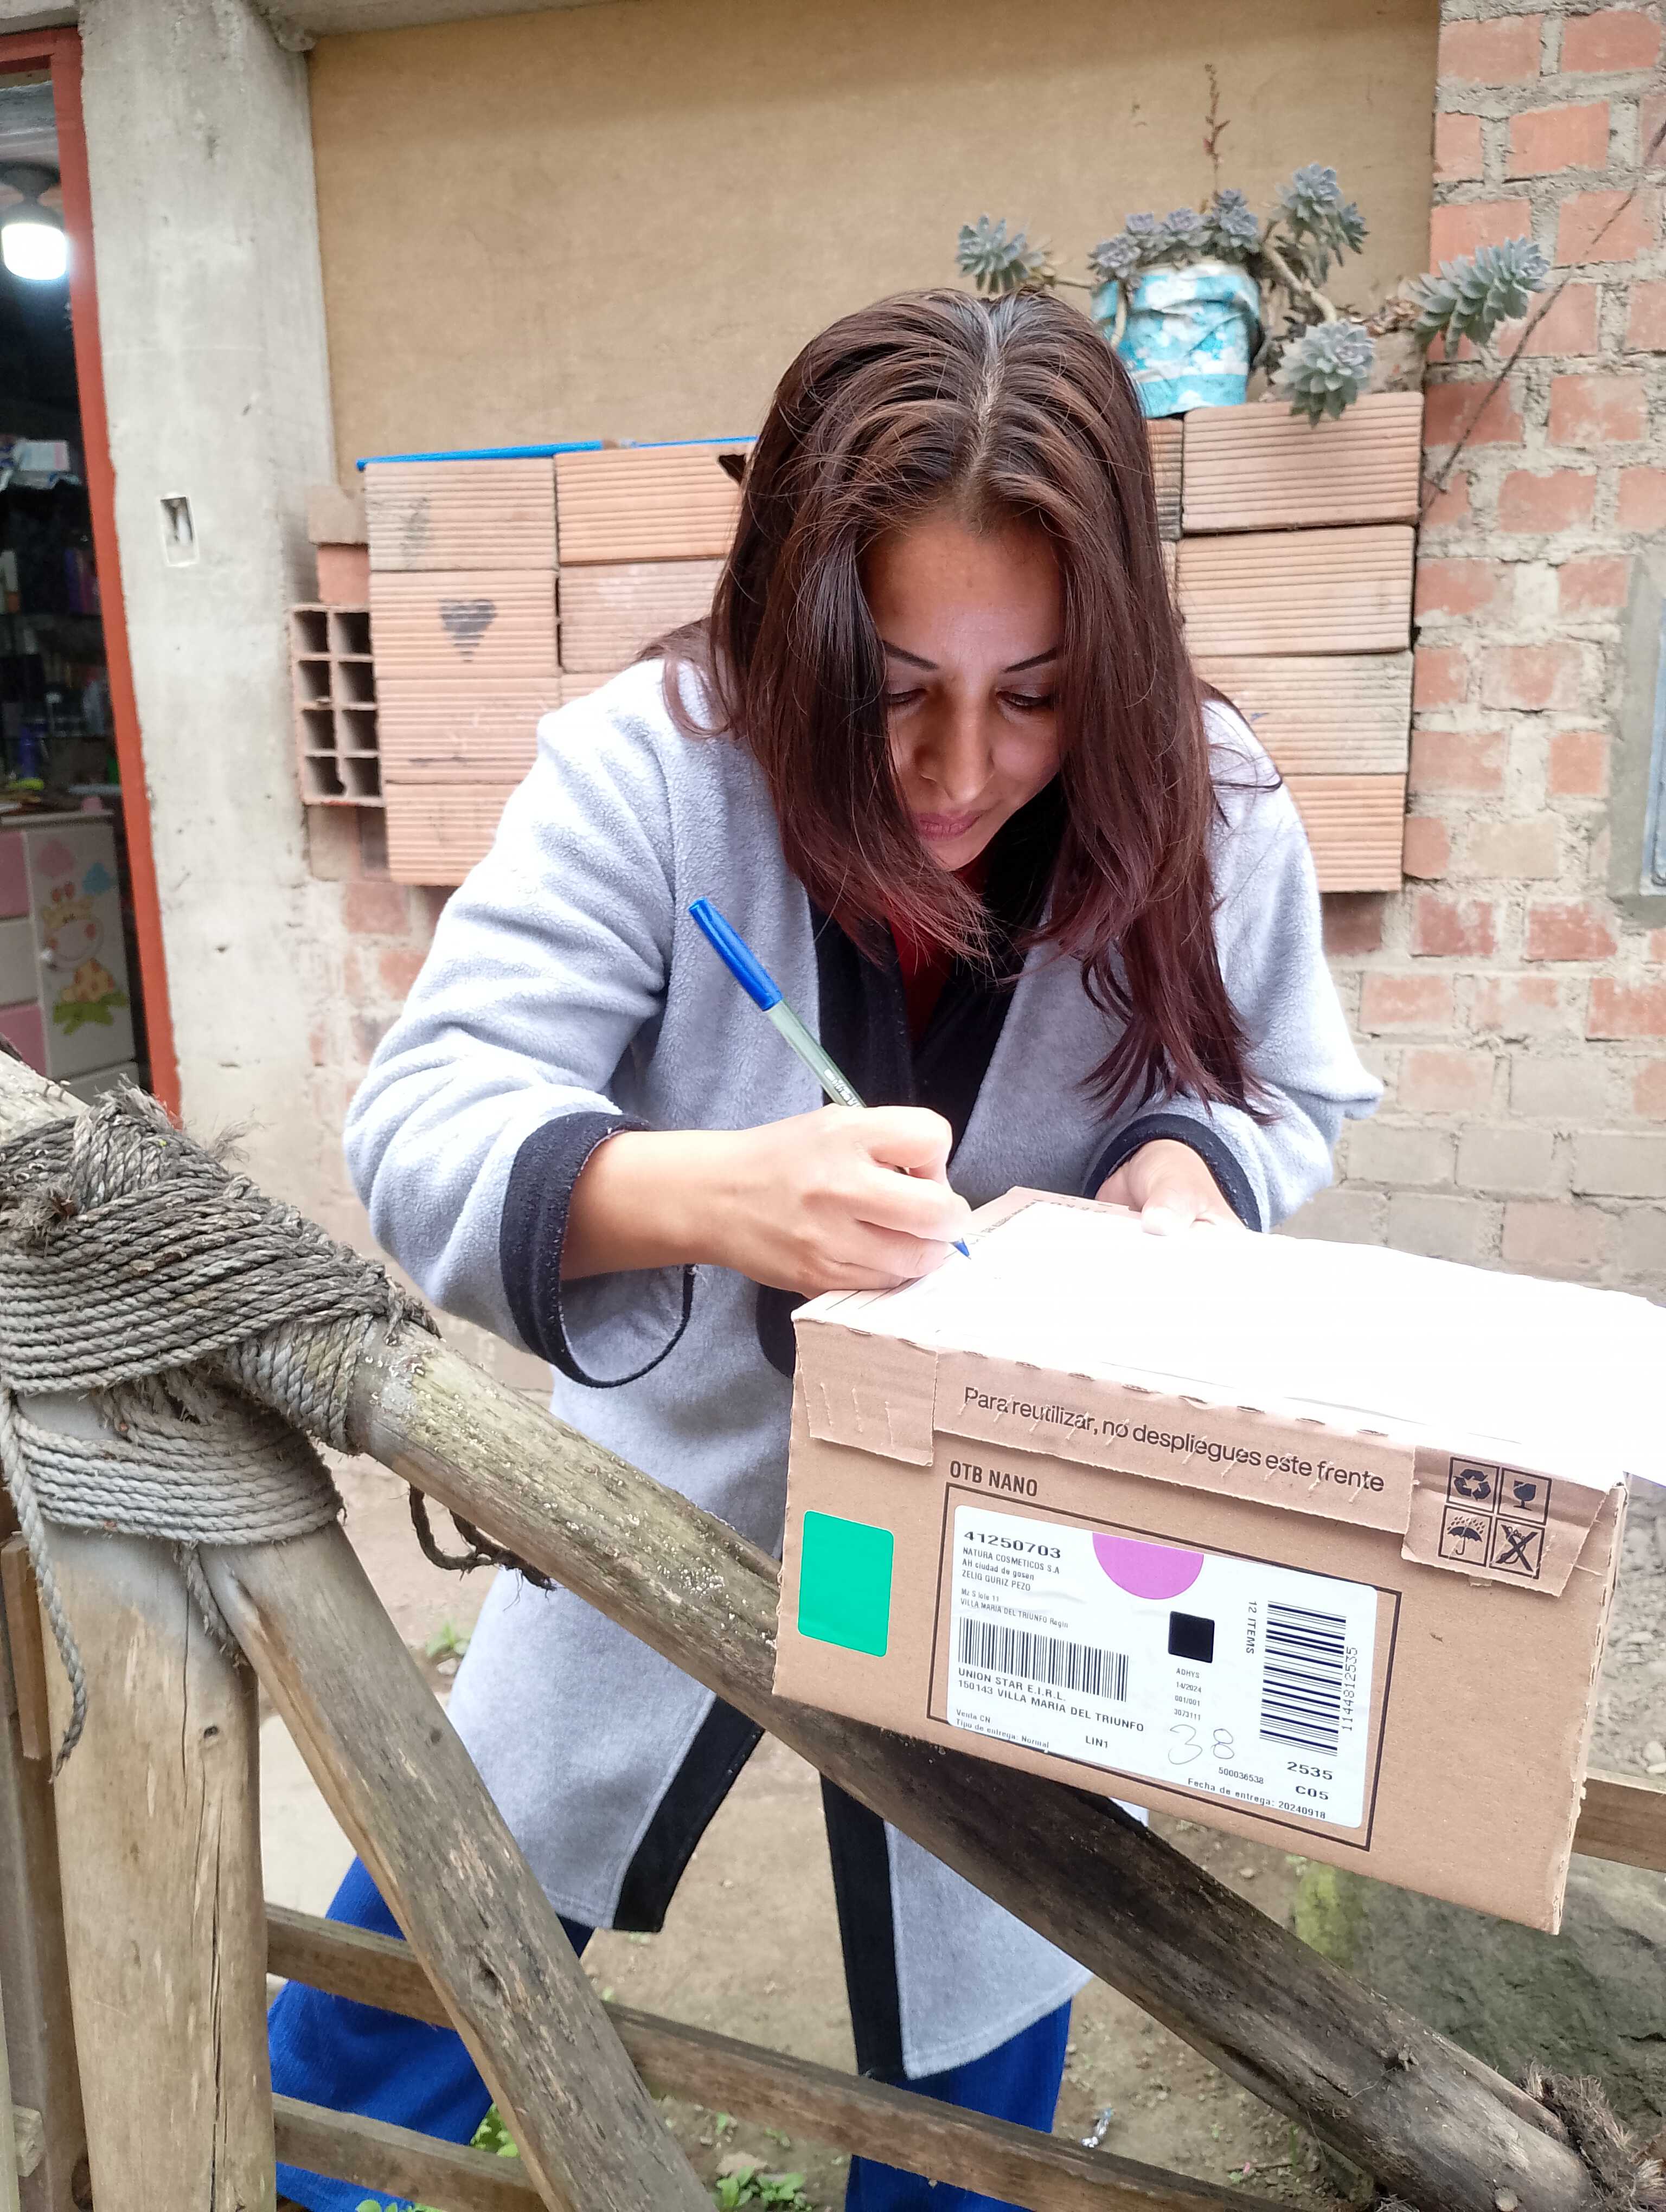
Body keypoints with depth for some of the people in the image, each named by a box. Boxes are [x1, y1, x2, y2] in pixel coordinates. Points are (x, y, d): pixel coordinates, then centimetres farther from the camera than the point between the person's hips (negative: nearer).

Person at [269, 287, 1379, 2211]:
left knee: (981, 2020, 21)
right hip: (679, 1476, 0)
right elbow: (425, 1124, -28)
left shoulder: (1200, 808, -16)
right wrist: (710, 1188, -48)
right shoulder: (647, 769, -24)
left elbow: (1289, 1094, -1)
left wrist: (1189, 1159, -25)